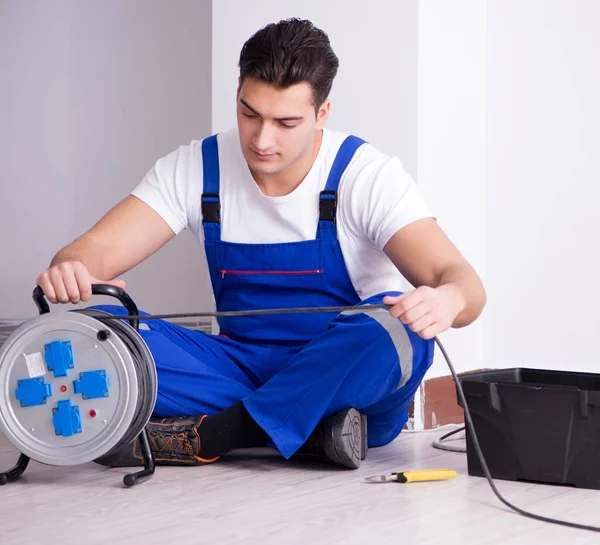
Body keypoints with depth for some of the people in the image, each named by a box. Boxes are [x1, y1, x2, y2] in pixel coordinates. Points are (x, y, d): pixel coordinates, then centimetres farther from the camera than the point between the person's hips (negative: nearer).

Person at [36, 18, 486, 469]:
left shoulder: (367, 175, -11)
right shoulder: (196, 169, -2)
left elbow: (463, 283, -21)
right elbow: (98, 248, -11)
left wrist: (447, 300, -47)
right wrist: (70, 270, -37)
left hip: (345, 378, -3)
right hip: (246, 370, 3)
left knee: (395, 334, -38)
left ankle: (207, 436, -26)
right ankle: (311, 430, -27)